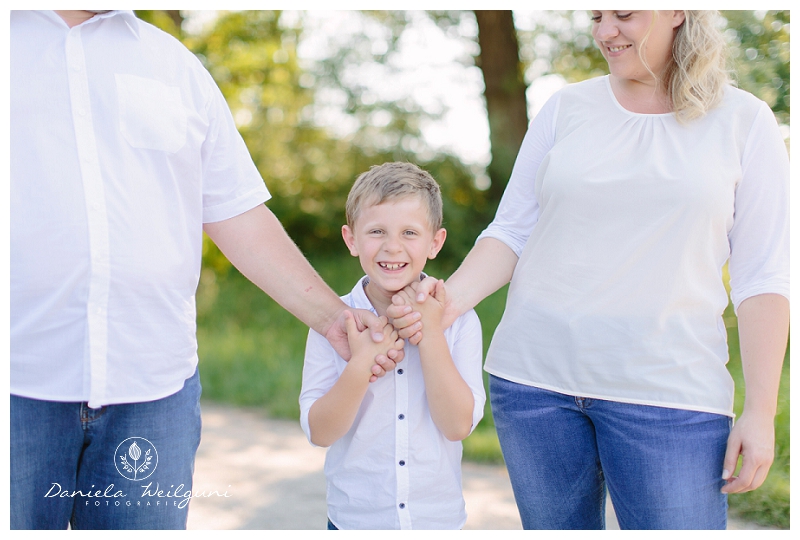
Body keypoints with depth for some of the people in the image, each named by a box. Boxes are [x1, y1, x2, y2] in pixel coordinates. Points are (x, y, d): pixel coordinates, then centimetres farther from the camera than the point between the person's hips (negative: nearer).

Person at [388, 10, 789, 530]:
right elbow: (512, 232, 7)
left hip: (666, 391, -2)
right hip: (536, 372, 2)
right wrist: (451, 298, -12)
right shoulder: (567, 107, 8)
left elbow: (763, 277, 0)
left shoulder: (744, 119, 3)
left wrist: (761, 410, -5)